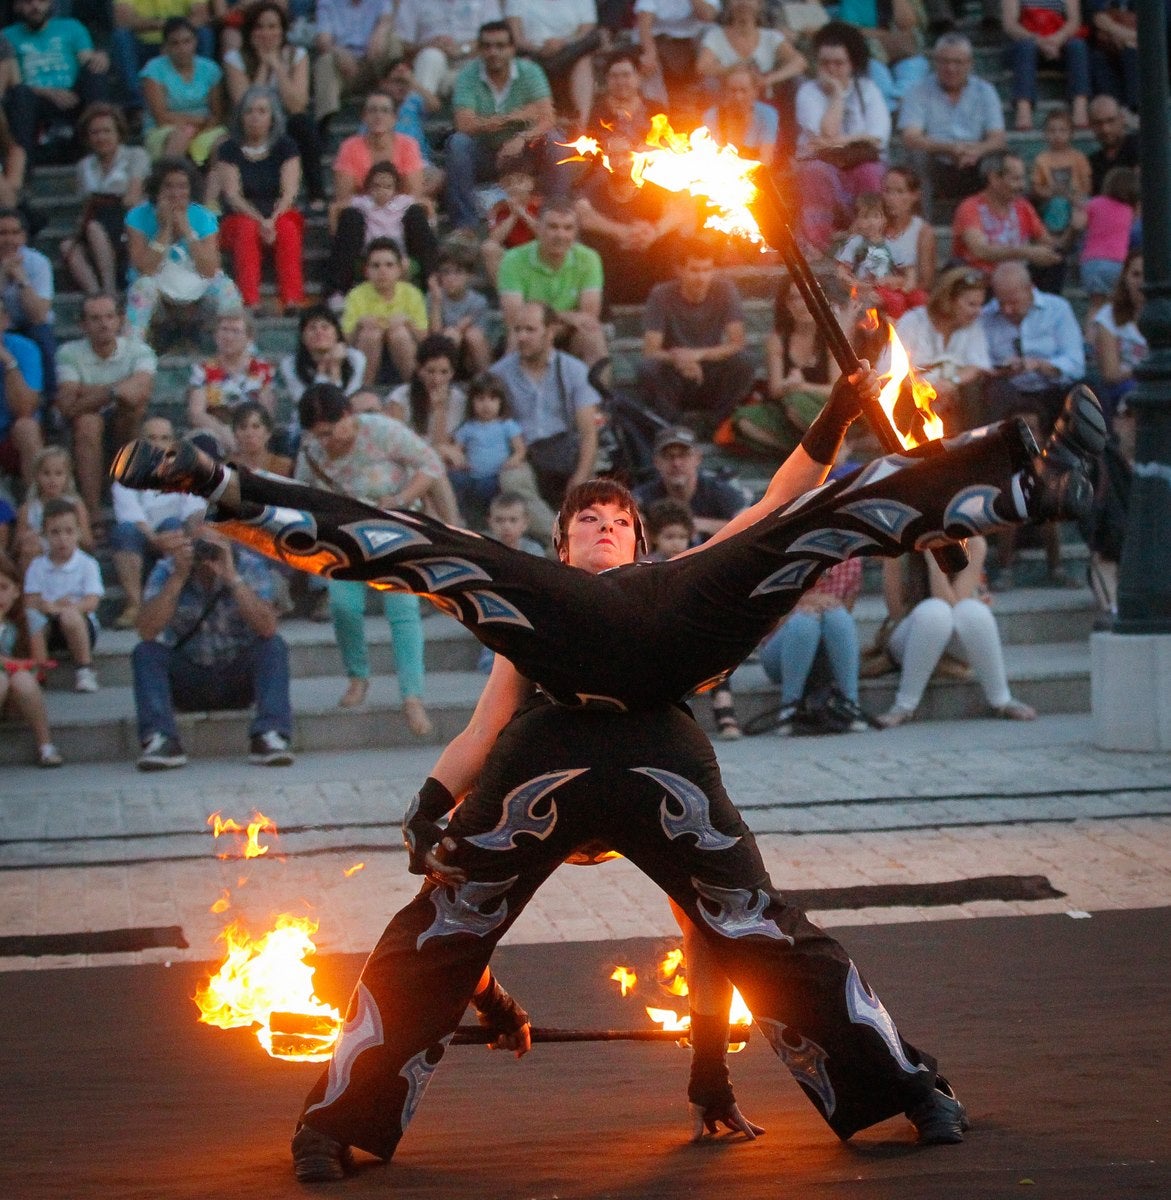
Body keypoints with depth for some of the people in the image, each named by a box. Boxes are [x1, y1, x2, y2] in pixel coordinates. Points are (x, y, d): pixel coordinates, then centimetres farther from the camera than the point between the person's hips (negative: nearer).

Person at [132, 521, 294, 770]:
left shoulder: (250, 567, -13)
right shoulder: (167, 570, -11)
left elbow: (267, 628, -29)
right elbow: (146, 632, -25)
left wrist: (231, 577, -35)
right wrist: (178, 577, -30)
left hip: (239, 680, 0)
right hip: (187, 681, 1)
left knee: (274, 646, -26)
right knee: (145, 652, -24)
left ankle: (269, 736, -33)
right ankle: (161, 740, -33)